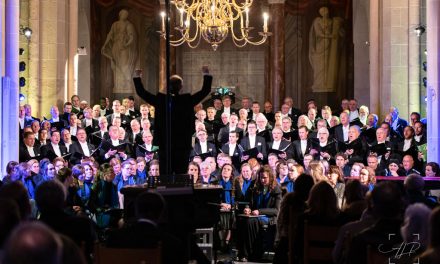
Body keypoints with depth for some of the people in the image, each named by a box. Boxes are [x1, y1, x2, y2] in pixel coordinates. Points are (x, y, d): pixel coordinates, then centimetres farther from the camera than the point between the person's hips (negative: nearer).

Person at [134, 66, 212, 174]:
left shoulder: (160, 99, -4)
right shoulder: (187, 100, -6)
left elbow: (141, 92, 6)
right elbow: (205, 91, 4)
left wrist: (137, 77, 19)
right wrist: (206, 75, 16)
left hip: (164, 144, 1)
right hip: (183, 145, -1)